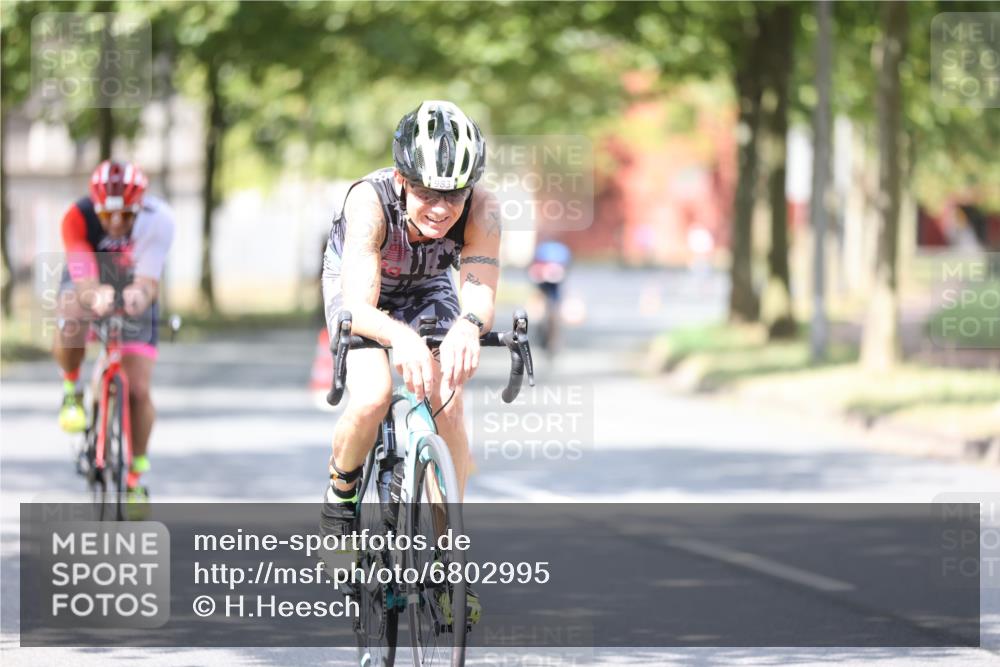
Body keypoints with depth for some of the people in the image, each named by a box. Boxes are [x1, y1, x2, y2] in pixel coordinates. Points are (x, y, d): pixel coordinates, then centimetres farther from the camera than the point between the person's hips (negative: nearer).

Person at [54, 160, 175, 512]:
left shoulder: (158, 220, -32)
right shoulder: (77, 217, -34)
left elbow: (149, 281, -39)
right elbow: (83, 279, -41)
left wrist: (140, 294, -63)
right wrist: (97, 295, -64)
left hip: (132, 290, 1)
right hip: (88, 284, -1)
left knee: (138, 390, -6)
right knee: (70, 329, -37)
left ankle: (136, 477, 14)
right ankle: (72, 389, -5)